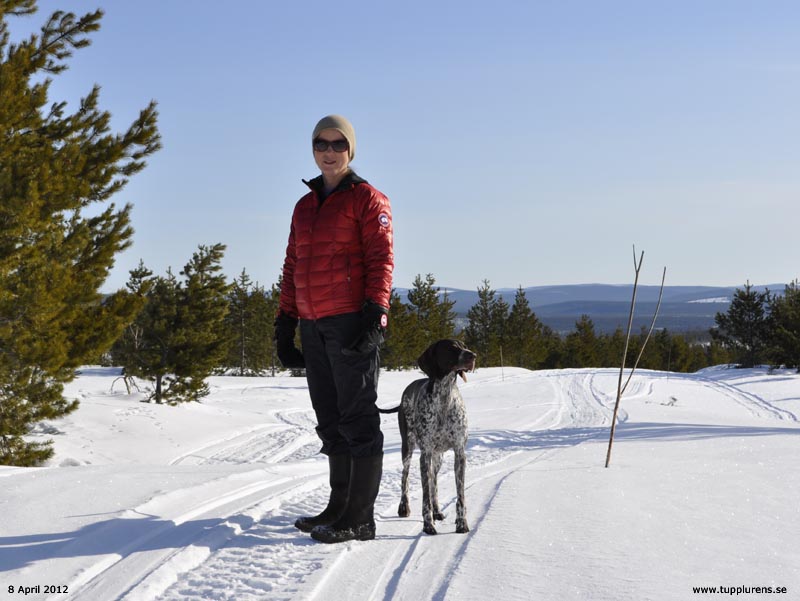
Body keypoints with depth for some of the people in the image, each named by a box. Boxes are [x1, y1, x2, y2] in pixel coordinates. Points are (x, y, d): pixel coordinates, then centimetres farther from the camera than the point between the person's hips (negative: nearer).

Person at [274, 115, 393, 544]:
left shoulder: (366, 199, 1)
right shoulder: (304, 206, 21)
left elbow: (381, 259, -8)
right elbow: (292, 267, 22)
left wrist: (374, 312, -18)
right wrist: (285, 322, 16)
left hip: (351, 323, -7)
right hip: (314, 328, 7)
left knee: (357, 419, -6)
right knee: (331, 422, 11)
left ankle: (360, 519, -5)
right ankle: (339, 508, 19)